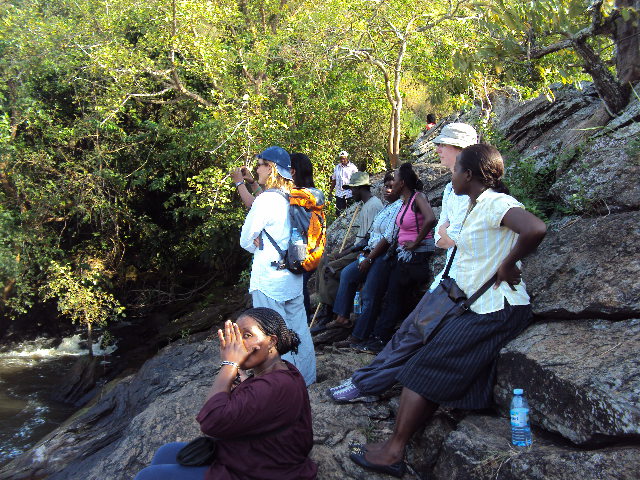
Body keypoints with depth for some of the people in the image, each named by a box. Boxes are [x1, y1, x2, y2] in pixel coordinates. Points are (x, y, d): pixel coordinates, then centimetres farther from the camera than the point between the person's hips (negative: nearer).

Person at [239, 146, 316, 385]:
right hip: (294, 275, 8)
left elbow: (246, 241, -9)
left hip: (269, 278, -7)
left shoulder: (267, 199, -16)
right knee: (298, 329, 16)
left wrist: (260, 247, 8)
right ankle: (305, 377, 29)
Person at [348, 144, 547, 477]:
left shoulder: (496, 203, -15)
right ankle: (396, 446, 3)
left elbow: (535, 229, -33)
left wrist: (507, 265, -20)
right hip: (478, 308, 9)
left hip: (496, 311, -9)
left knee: (425, 371, -9)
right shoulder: (477, 206, 16)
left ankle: (393, 452, -2)